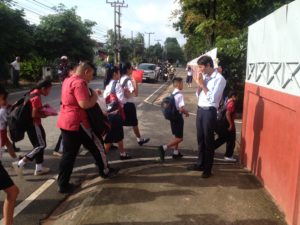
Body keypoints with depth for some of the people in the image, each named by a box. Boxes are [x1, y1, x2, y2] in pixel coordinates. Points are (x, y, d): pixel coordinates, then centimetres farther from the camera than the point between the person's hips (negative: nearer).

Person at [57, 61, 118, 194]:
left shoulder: (68, 80, 15)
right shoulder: (79, 82, -18)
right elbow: (84, 104, -27)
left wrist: (90, 94, 13)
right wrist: (94, 97, -9)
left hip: (66, 122, 10)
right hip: (77, 123, -9)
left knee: (68, 153, 14)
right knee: (97, 145, 9)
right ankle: (105, 171, 26)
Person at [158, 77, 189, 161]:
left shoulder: (173, 94, 7)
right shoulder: (180, 95, -19)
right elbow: (181, 109, -24)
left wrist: (184, 111, 14)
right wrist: (186, 112, -5)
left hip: (173, 116, 9)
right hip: (178, 117, -9)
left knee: (177, 136, 20)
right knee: (179, 138, -1)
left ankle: (176, 153, 28)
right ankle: (163, 148, -10)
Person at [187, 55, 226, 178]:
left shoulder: (219, 79, -13)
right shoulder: (204, 77, 9)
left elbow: (212, 98, -20)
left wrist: (203, 84, -15)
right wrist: (198, 84, -4)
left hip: (209, 112, -7)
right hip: (200, 110, 7)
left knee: (208, 141, 3)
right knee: (200, 139, 16)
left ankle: (208, 169, 15)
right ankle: (200, 164, 31)